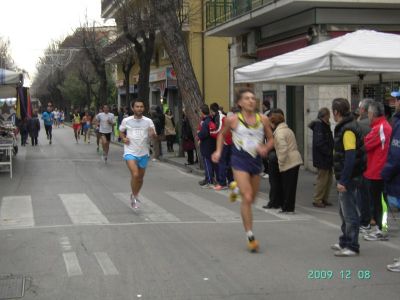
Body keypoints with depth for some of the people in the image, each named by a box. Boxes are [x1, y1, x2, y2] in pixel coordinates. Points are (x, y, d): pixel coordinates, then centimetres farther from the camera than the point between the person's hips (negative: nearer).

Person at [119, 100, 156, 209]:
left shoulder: (148, 121, 0)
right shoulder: (126, 121, 0)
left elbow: (154, 136, 1)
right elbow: (121, 132, 16)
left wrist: (152, 134, -22)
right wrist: (123, 138, -5)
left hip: (143, 152, 3)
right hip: (130, 152, -3)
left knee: (140, 177, 13)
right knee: (135, 174, -20)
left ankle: (135, 195, 37)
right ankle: (134, 197, -3)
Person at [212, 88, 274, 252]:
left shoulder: (263, 119, 1)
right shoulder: (233, 119, -5)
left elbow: (271, 139, 10)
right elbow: (222, 134, 13)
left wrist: (265, 148, -10)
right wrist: (218, 151, 3)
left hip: (256, 160, 4)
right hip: (240, 160, -4)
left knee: (251, 199, 16)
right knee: (247, 198, -14)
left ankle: (236, 188, 51)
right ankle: (250, 236, -8)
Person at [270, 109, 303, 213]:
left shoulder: (279, 132, -14)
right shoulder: (287, 129, 17)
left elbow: (283, 149, -24)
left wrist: (280, 162, -12)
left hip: (288, 163, -9)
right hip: (295, 161, 9)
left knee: (287, 186, -2)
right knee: (290, 186, 12)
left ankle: (288, 208, 4)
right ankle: (288, 207, 18)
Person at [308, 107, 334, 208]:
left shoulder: (326, 126, 15)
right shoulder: (319, 126, -16)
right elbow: (319, 143, -24)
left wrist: (331, 151, 6)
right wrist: (329, 152, -18)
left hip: (327, 158, 10)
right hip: (321, 159, -10)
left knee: (329, 179, 13)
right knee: (322, 180, -5)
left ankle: (324, 199, 21)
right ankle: (317, 200, 3)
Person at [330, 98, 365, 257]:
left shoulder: (348, 129, -19)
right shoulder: (345, 127, 13)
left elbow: (350, 157, -25)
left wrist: (343, 181, -24)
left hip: (348, 179, -10)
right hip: (345, 178, 10)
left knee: (349, 214, -3)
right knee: (344, 212, 20)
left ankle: (352, 247, 4)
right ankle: (345, 242, 32)